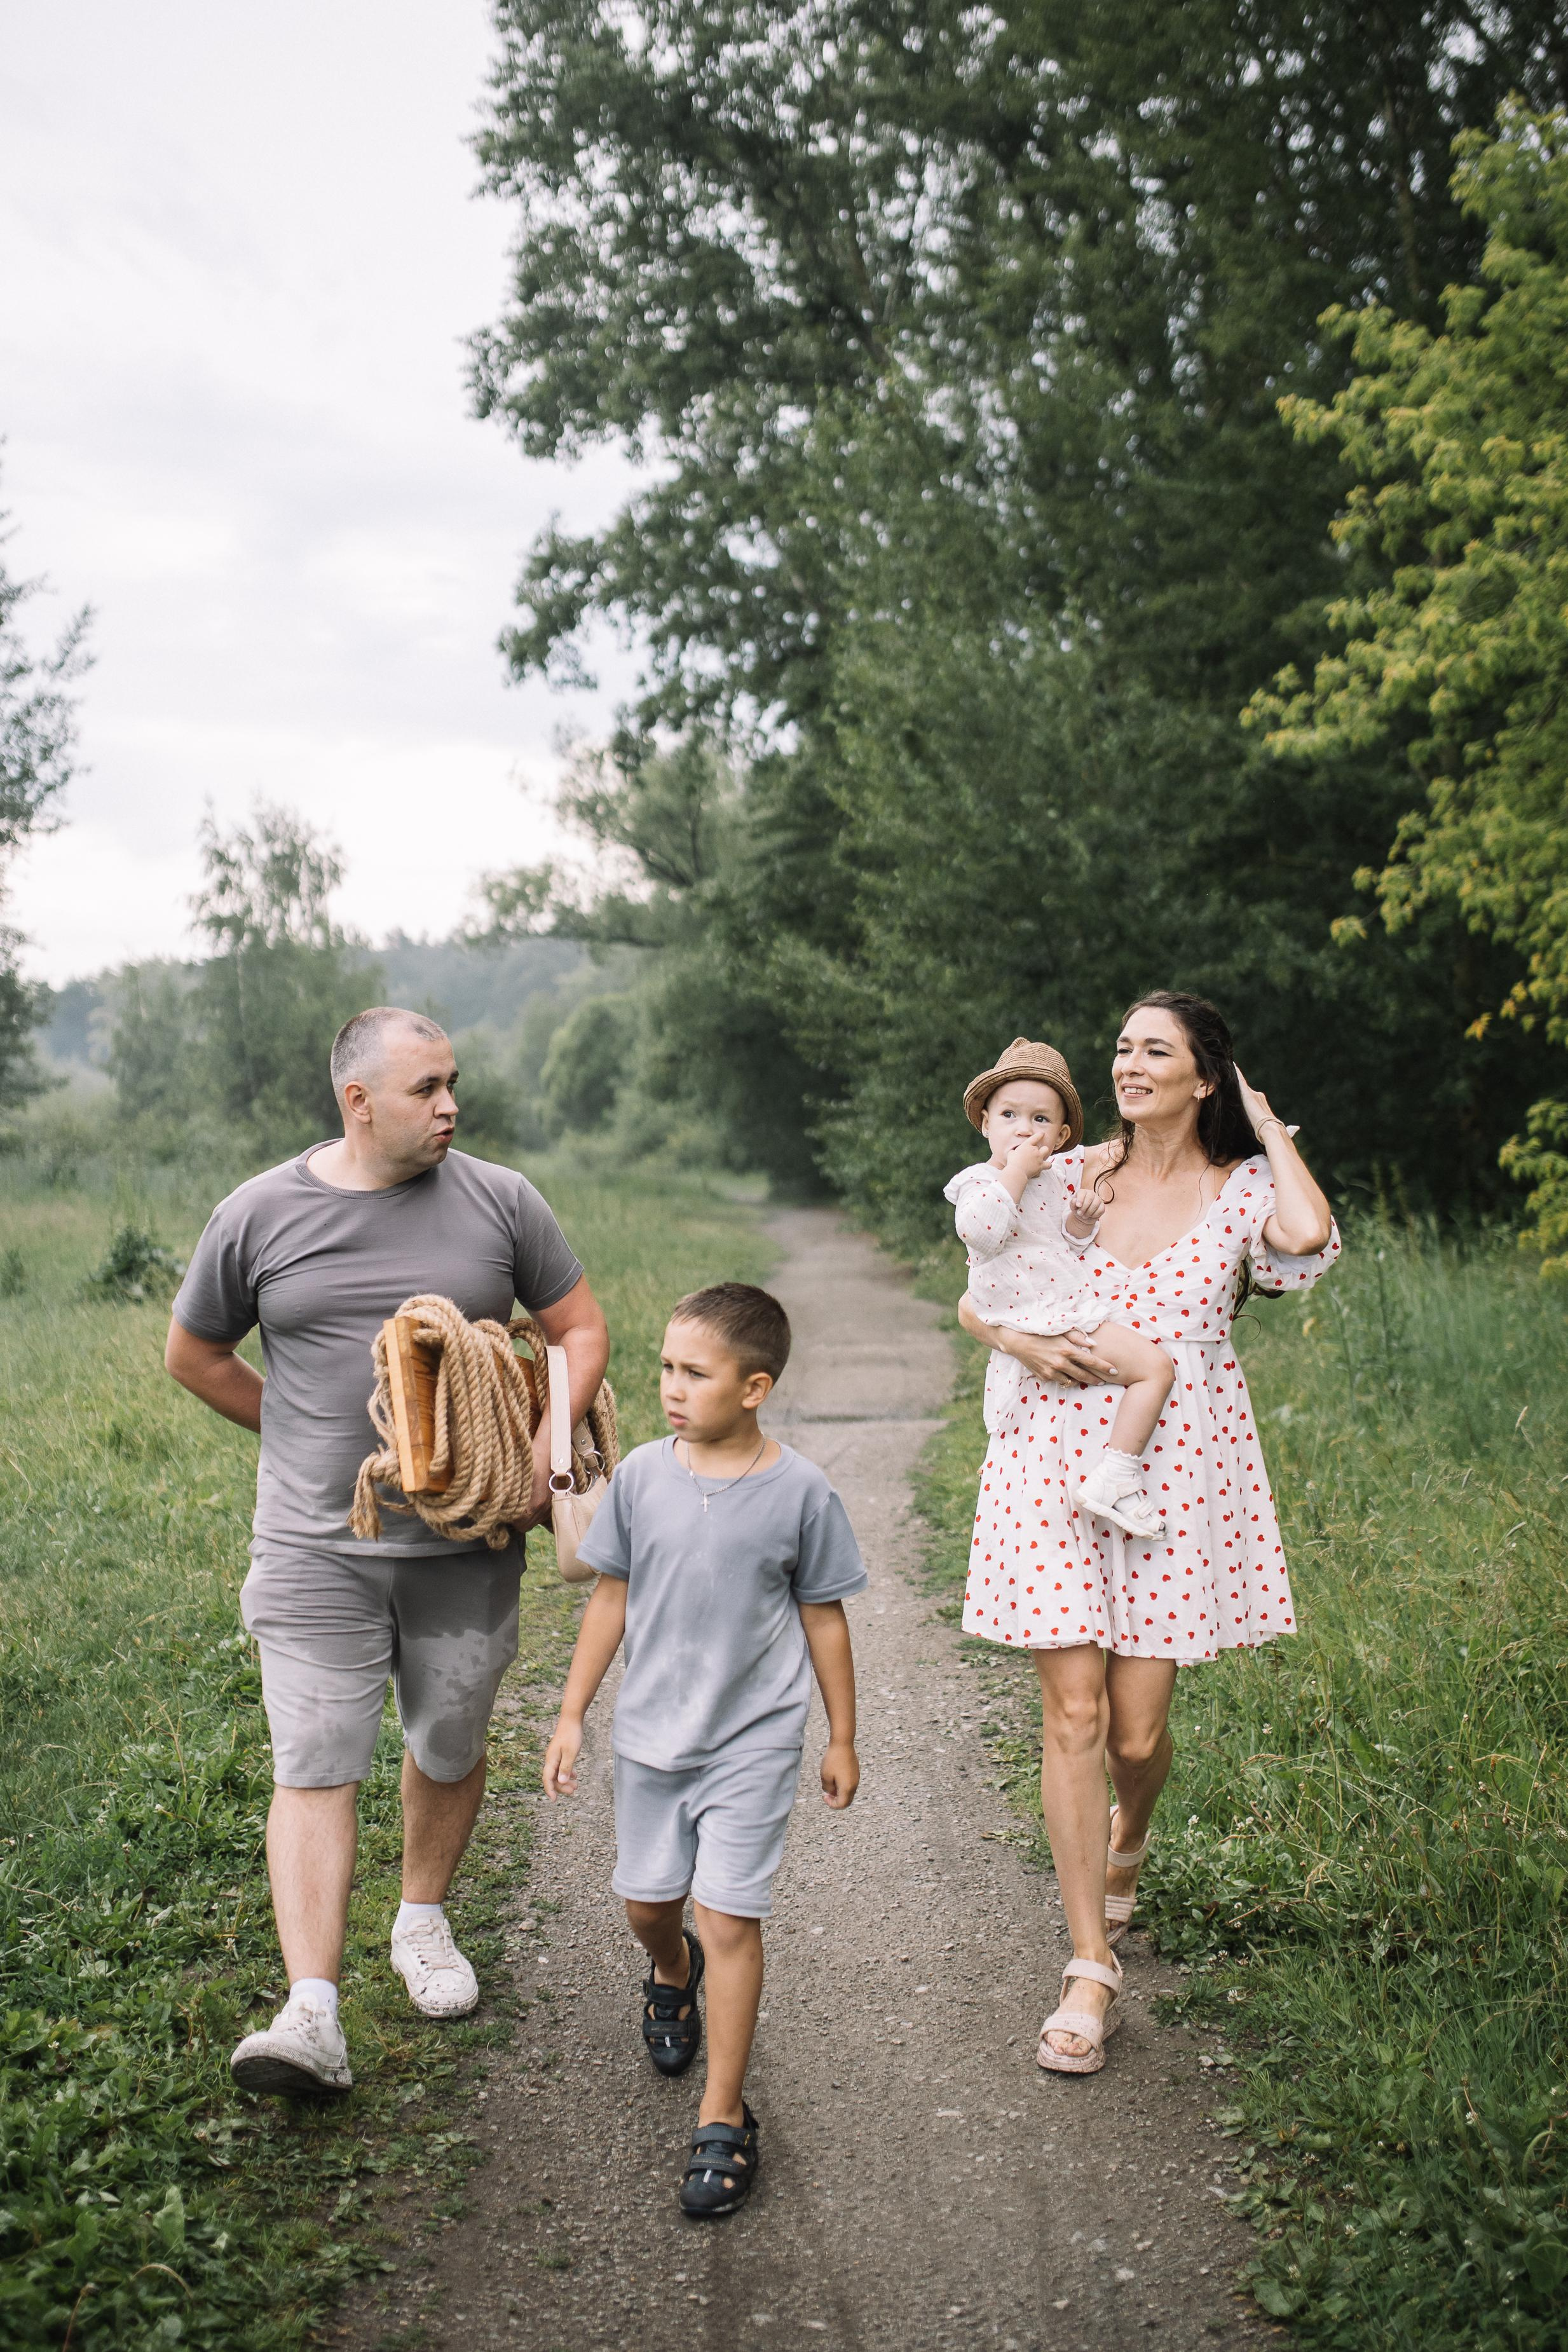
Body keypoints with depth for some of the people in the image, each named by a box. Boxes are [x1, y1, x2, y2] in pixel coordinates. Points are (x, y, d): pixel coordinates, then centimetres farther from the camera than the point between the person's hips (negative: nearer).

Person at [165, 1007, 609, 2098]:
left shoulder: (498, 1199, 0)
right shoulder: (261, 1214, -2)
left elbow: (582, 1329, 8)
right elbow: (194, 1355, 12)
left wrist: (545, 1443, -8)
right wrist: (306, 1439, 7)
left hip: (466, 1545, 2)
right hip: (316, 1549, -1)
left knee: (450, 1751, 14)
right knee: (314, 1767, -8)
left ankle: (424, 1921, 39)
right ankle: (312, 2016, -8)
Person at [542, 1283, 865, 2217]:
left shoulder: (799, 1492, -11)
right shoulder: (641, 1476, -5)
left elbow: (823, 1618, -1)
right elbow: (613, 1599, 5)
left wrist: (842, 1740, 5)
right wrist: (572, 1716, 7)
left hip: (753, 1741, -3)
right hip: (652, 1733, 4)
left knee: (729, 1917, -6)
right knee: (647, 1901, 16)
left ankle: (724, 2119, 6)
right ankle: (673, 1974, 52)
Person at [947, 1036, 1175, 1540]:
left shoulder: (1049, 1181, 17)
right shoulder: (980, 1182, -9)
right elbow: (982, 1233, -29)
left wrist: (1080, 1221, 0)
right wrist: (1015, 1171, -23)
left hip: (1072, 1315, 10)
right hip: (1040, 1325, -10)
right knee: (1154, 1366, -18)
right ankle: (1112, 1479, -21)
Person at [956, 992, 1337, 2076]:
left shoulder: (1242, 1189, 2)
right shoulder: (1069, 1177, 5)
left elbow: (1310, 1242, -22)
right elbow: (973, 1299, 12)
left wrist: (1269, 1128, -7)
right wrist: (1018, 1338, -10)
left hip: (1177, 1470, -1)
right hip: (1056, 1459, 1)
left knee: (1139, 1728, 3)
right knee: (1074, 1711, -4)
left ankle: (1128, 1842, 42)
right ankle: (1093, 1972, 7)